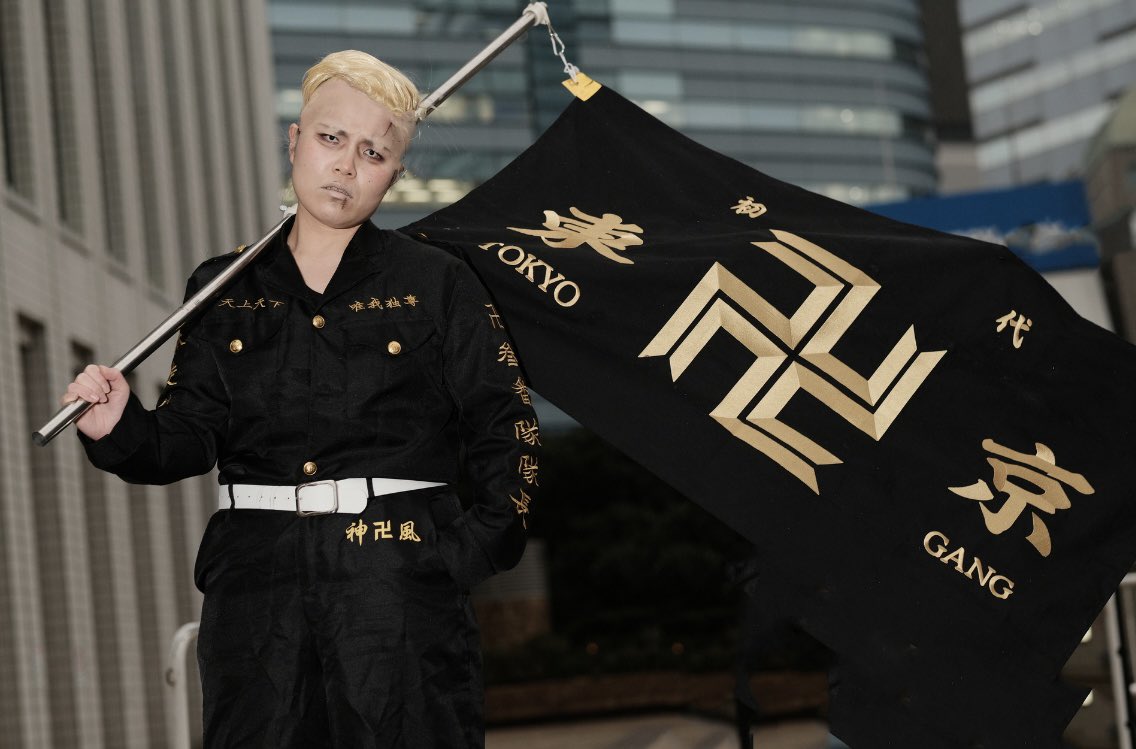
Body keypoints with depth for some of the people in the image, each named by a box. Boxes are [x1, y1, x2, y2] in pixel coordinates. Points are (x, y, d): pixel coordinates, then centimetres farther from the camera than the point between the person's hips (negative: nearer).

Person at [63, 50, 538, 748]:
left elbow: (503, 428, 5)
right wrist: (121, 430, -13)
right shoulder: (223, 290, 13)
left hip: (402, 580, -2)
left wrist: (486, 540, -8)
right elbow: (191, 436, 7)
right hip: (256, 582, 2)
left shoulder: (437, 284, 7)